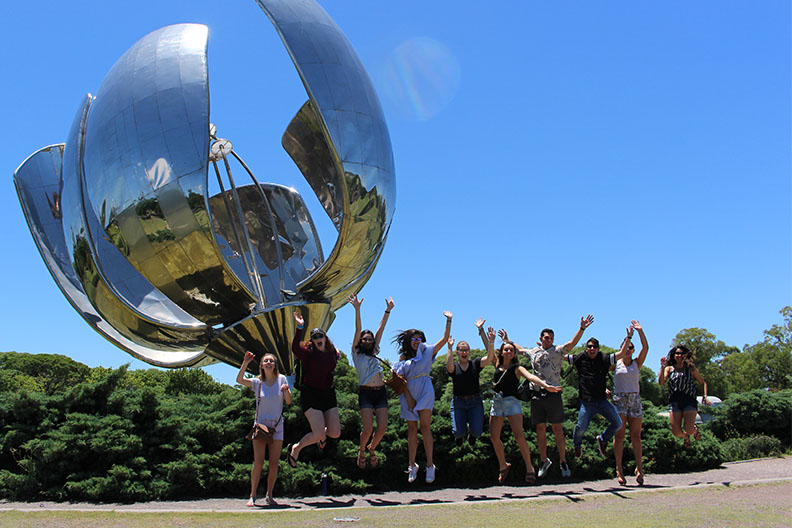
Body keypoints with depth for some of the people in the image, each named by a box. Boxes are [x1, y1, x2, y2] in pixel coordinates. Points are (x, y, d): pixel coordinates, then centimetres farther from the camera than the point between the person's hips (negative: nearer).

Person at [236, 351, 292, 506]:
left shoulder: (281, 379, 3)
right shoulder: (257, 382, 2)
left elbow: (289, 402, 3)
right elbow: (239, 380, -14)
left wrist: (286, 390, -17)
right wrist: (245, 362, -25)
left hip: (277, 427, 1)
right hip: (260, 425, -1)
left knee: (274, 465, 0)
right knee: (258, 463, -8)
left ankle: (269, 495, 14)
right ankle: (252, 496, 2)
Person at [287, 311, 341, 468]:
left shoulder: (332, 354, 6)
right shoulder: (308, 353, -9)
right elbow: (295, 348, -31)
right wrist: (300, 327, -37)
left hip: (328, 394, 5)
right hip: (310, 395, -5)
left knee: (335, 433, 2)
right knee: (318, 434, -15)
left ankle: (323, 434, 40)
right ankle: (295, 449, 13)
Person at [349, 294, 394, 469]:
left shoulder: (374, 353, 19)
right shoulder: (357, 354, 7)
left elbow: (381, 330, 16)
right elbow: (358, 331, -3)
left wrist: (388, 311, 15)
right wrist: (357, 309, -13)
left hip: (381, 392, 5)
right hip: (366, 393, -4)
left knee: (382, 428, -5)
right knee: (367, 429, -12)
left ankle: (371, 448, 24)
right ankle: (361, 451, 18)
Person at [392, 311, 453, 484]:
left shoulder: (427, 352, 10)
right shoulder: (403, 360, 13)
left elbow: (445, 339, 4)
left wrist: (448, 320, -4)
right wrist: (408, 398, -7)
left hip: (424, 392, -2)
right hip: (408, 394, 2)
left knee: (425, 426, -9)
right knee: (412, 429, 3)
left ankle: (430, 465, -8)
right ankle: (412, 466, 6)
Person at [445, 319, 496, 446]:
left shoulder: (476, 364, 6)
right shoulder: (454, 367, 2)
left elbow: (490, 357, -9)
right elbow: (449, 365, -23)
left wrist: (491, 342, -23)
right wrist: (450, 348, -27)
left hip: (475, 402, 1)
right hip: (458, 402, -1)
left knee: (477, 431, -13)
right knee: (458, 432, -14)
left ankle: (472, 433, 27)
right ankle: (460, 434, 26)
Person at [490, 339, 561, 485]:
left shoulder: (517, 368, 1)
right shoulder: (498, 366, 12)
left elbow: (531, 377, -16)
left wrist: (545, 385, -31)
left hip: (512, 402, -4)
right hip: (496, 402, 4)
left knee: (519, 436, -13)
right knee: (494, 437, 2)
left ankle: (529, 467, 0)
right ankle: (503, 466, 20)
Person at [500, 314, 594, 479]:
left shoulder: (558, 351, 5)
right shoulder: (533, 352, 16)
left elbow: (572, 343, -11)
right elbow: (518, 349, 34)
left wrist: (582, 329, -23)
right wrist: (506, 340, 42)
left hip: (553, 395, -3)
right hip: (537, 395, 3)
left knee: (558, 429, -3)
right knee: (540, 430, 6)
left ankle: (563, 462, 6)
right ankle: (544, 461, 17)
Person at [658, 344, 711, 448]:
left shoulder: (691, 369, 8)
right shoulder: (669, 369, 8)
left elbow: (703, 383, 16)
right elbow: (661, 383, -6)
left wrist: (705, 396, 2)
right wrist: (662, 367, -13)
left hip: (690, 402, -1)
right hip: (675, 403, 1)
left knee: (689, 430, -17)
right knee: (676, 432, -7)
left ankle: (695, 429, 22)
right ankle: (685, 437, 30)